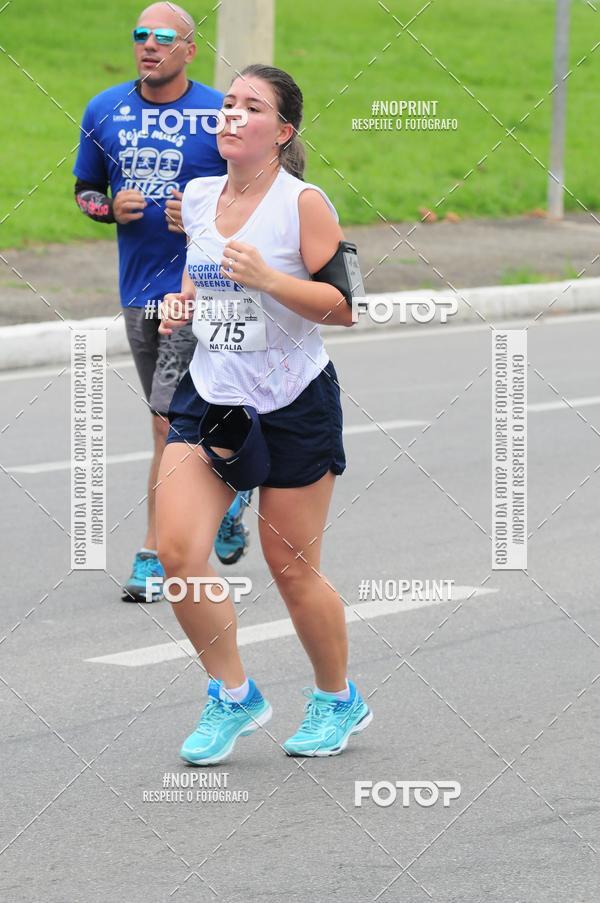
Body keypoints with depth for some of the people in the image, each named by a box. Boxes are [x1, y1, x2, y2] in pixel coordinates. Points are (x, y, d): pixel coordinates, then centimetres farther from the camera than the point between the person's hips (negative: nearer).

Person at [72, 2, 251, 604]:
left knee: (169, 421, -12)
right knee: (176, 422, 16)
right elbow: (85, 189, 16)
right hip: (137, 287, 5)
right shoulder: (103, 112, 5)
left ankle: (155, 554, -6)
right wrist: (112, 208, -6)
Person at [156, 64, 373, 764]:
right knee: (176, 552, -10)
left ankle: (338, 700, 29)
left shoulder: (304, 203, -10)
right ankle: (233, 697, 9)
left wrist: (268, 279, -24)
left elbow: (347, 306, -13)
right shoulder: (196, 197, 7)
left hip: (293, 406, -5)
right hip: (209, 394, 5)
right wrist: (181, 304, 3)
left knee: (291, 568, 4)